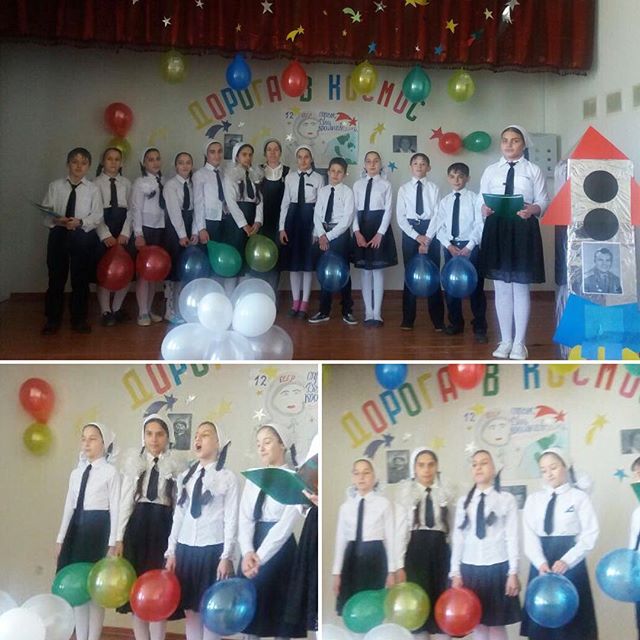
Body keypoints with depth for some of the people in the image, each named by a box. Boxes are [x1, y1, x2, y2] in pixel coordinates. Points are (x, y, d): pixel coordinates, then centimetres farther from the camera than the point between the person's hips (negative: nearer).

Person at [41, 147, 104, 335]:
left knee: (81, 279, 7)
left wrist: (80, 222, -21)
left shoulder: (93, 189, 1)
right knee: (56, 278, 5)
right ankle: (52, 319, 17)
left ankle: (79, 319, 21)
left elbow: (97, 216, -5)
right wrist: (58, 220, -19)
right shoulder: (55, 186, 3)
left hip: (83, 236, 0)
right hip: (58, 235, 0)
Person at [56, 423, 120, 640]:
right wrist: (61, 538, 11)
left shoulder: (111, 472, -6)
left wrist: (112, 543, -13)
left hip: (99, 528, -7)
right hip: (77, 528, 7)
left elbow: (115, 508, -9)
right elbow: (69, 506, 14)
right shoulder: (76, 472, 12)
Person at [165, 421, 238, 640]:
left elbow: (231, 519, -6)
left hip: (213, 551, -4)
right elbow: (178, 515, 11)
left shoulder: (228, 477, -4)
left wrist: (226, 557, -10)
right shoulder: (185, 476, 11)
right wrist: (171, 552, 7)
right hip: (186, 549, 5)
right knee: (190, 609, 9)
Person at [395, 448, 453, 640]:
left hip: (440, 549, 2)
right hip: (415, 549, -2)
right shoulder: (406, 493, 1)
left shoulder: (446, 493, 5)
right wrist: (399, 565, -6)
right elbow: (400, 530, -1)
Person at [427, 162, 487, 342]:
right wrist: (449, 246, -8)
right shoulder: (444, 201, 7)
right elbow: (439, 226, 4)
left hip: (470, 246, -3)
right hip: (450, 246, 4)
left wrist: (469, 247, -14)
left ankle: (479, 328, 6)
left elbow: (479, 225, -8)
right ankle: (455, 323, 24)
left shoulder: (474, 198, -3)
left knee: (475, 287, -1)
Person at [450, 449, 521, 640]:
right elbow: (458, 538, 6)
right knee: (478, 624, 8)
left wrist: (513, 573, -5)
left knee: (497, 624, 3)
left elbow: (511, 537, -3)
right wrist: (455, 573, 2)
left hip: (497, 568, -3)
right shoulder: (463, 501, 8)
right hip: (470, 569, 3)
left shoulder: (506, 499, -2)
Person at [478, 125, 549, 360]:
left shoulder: (533, 170, 5)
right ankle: (505, 340, 18)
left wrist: (532, 209, -22)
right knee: (501, 287, 7)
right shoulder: (491, 170, 11)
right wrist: (484, 209, -16)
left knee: (521, 287, 2)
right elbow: (481, 199, 6)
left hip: (523, 230, -2)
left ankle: (519, 342, 12)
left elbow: (543, 201, -1)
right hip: (496, 229, 2)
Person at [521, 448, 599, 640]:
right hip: (541, 564, 3)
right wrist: (540, 562, -16)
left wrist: (567, 561, -18)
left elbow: (589, 534, -6)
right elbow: (530, 535, 2)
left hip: (571, 564, -3)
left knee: (571, 622, -1)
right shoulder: (533, 499, 11)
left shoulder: (579, 497, 2)